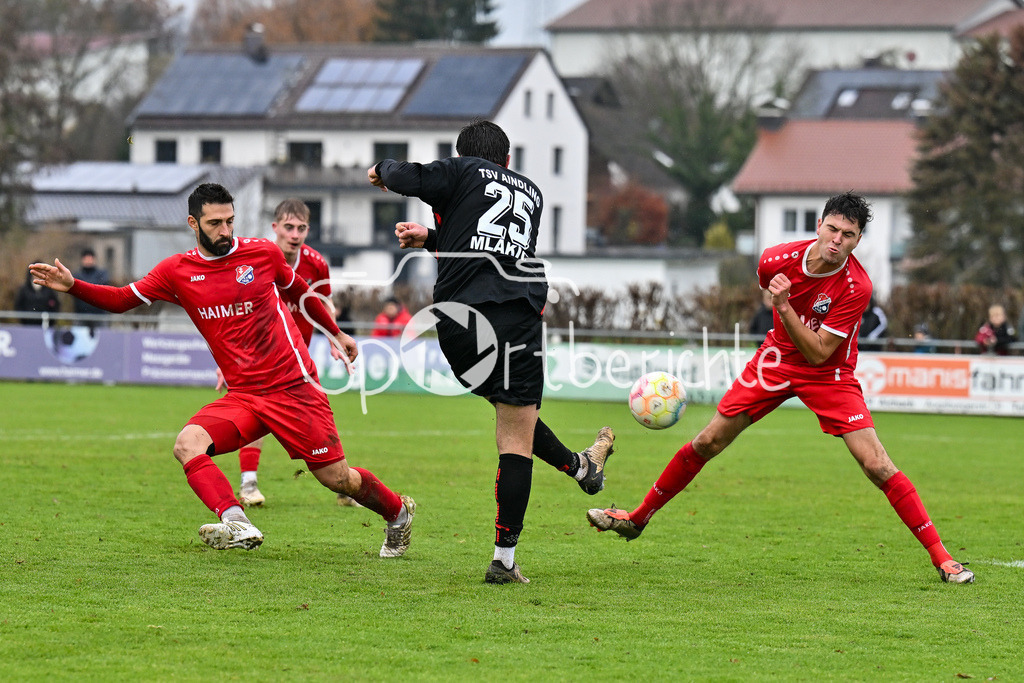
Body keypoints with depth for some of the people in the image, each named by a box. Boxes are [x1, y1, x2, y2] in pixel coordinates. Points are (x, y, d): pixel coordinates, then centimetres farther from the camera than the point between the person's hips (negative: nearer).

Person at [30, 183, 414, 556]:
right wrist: (71, 285, -10)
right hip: (242, 396, 3)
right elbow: (121, 300, 5)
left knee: (336, 479, -2)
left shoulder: (263, 253, -2)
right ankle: (237, 525, -38)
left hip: (293, 388, -3)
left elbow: (299, 292, 16)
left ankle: (398, 512, 26)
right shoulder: (177, 271, 2)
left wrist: (336, 334, 25)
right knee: (187, 445, -24)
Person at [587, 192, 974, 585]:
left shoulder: (856, 287, -27)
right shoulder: (778, 259, -16)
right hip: (779, 358, 4)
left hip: (829, 375, -4)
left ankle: (940, 556, -9)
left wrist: (785, 307, -34)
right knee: (708, 442, 3)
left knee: (876, 464, -16)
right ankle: (638, 519, 20)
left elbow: (819, 353, -27)